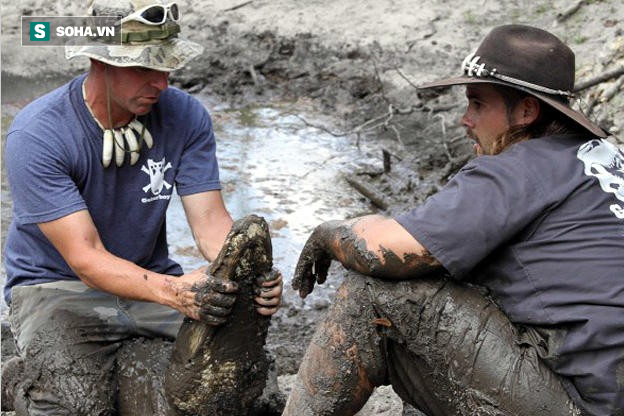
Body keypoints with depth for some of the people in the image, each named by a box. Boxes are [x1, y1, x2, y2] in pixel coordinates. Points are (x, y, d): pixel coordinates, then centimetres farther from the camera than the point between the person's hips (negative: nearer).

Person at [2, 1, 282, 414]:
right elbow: (85, 258, -27)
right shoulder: (36, 135, -23)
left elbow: (210, 219, -13)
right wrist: (174, 292, -44)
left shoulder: (185, 115, -10)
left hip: (152, 278, 4)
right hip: (58, 285, -3)